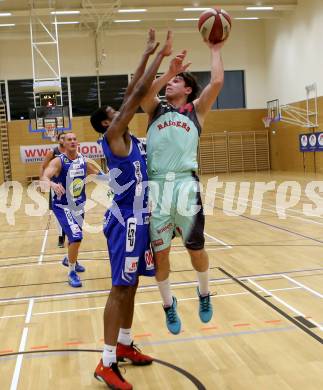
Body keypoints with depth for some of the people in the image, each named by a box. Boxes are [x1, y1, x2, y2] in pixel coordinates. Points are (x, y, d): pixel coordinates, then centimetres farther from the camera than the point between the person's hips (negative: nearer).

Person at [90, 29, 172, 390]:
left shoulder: (128, 138, 13)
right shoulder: (112, 136, -10)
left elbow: (132, 94, 16)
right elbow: (137, 94, -14)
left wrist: (147, 55, 14)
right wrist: (160, 56, -8)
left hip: (139, 219, 9)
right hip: (125, 221, -9)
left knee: (131, 285, 15)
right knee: (121, 288, -7)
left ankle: (124, 345, 27)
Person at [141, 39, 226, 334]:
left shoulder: (196, 110, 12)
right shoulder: (156, 110, 16)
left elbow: (217, 82, -2)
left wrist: (215, 50, 9)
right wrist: (167, 71, -5)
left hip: (185, 186, -2)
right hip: (157, 188, 2)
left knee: (196, 249, 5)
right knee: (159, 252, 7)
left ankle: (204, 294, 32)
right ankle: (169, 305, 27)